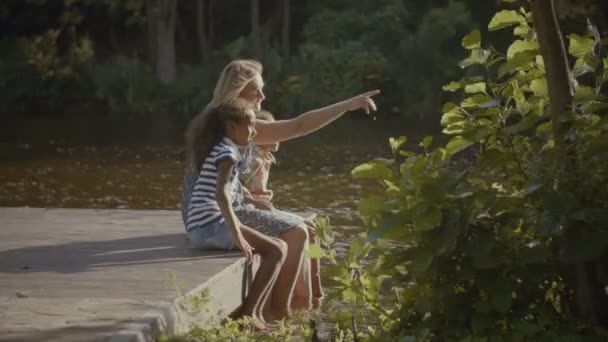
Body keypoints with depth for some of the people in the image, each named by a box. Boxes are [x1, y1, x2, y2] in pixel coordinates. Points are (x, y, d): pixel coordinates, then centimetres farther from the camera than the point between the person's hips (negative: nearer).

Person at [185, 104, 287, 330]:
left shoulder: (217, 150, 22)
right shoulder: (227, 152, -9)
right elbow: (221, 194, -22)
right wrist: (238, 236, -25)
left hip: (200, 229, 10)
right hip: (211, 225, -10)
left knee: (276, 247, 15)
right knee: (277, 250, -11)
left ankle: (255, 313, 7)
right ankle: (248, 313, -11)